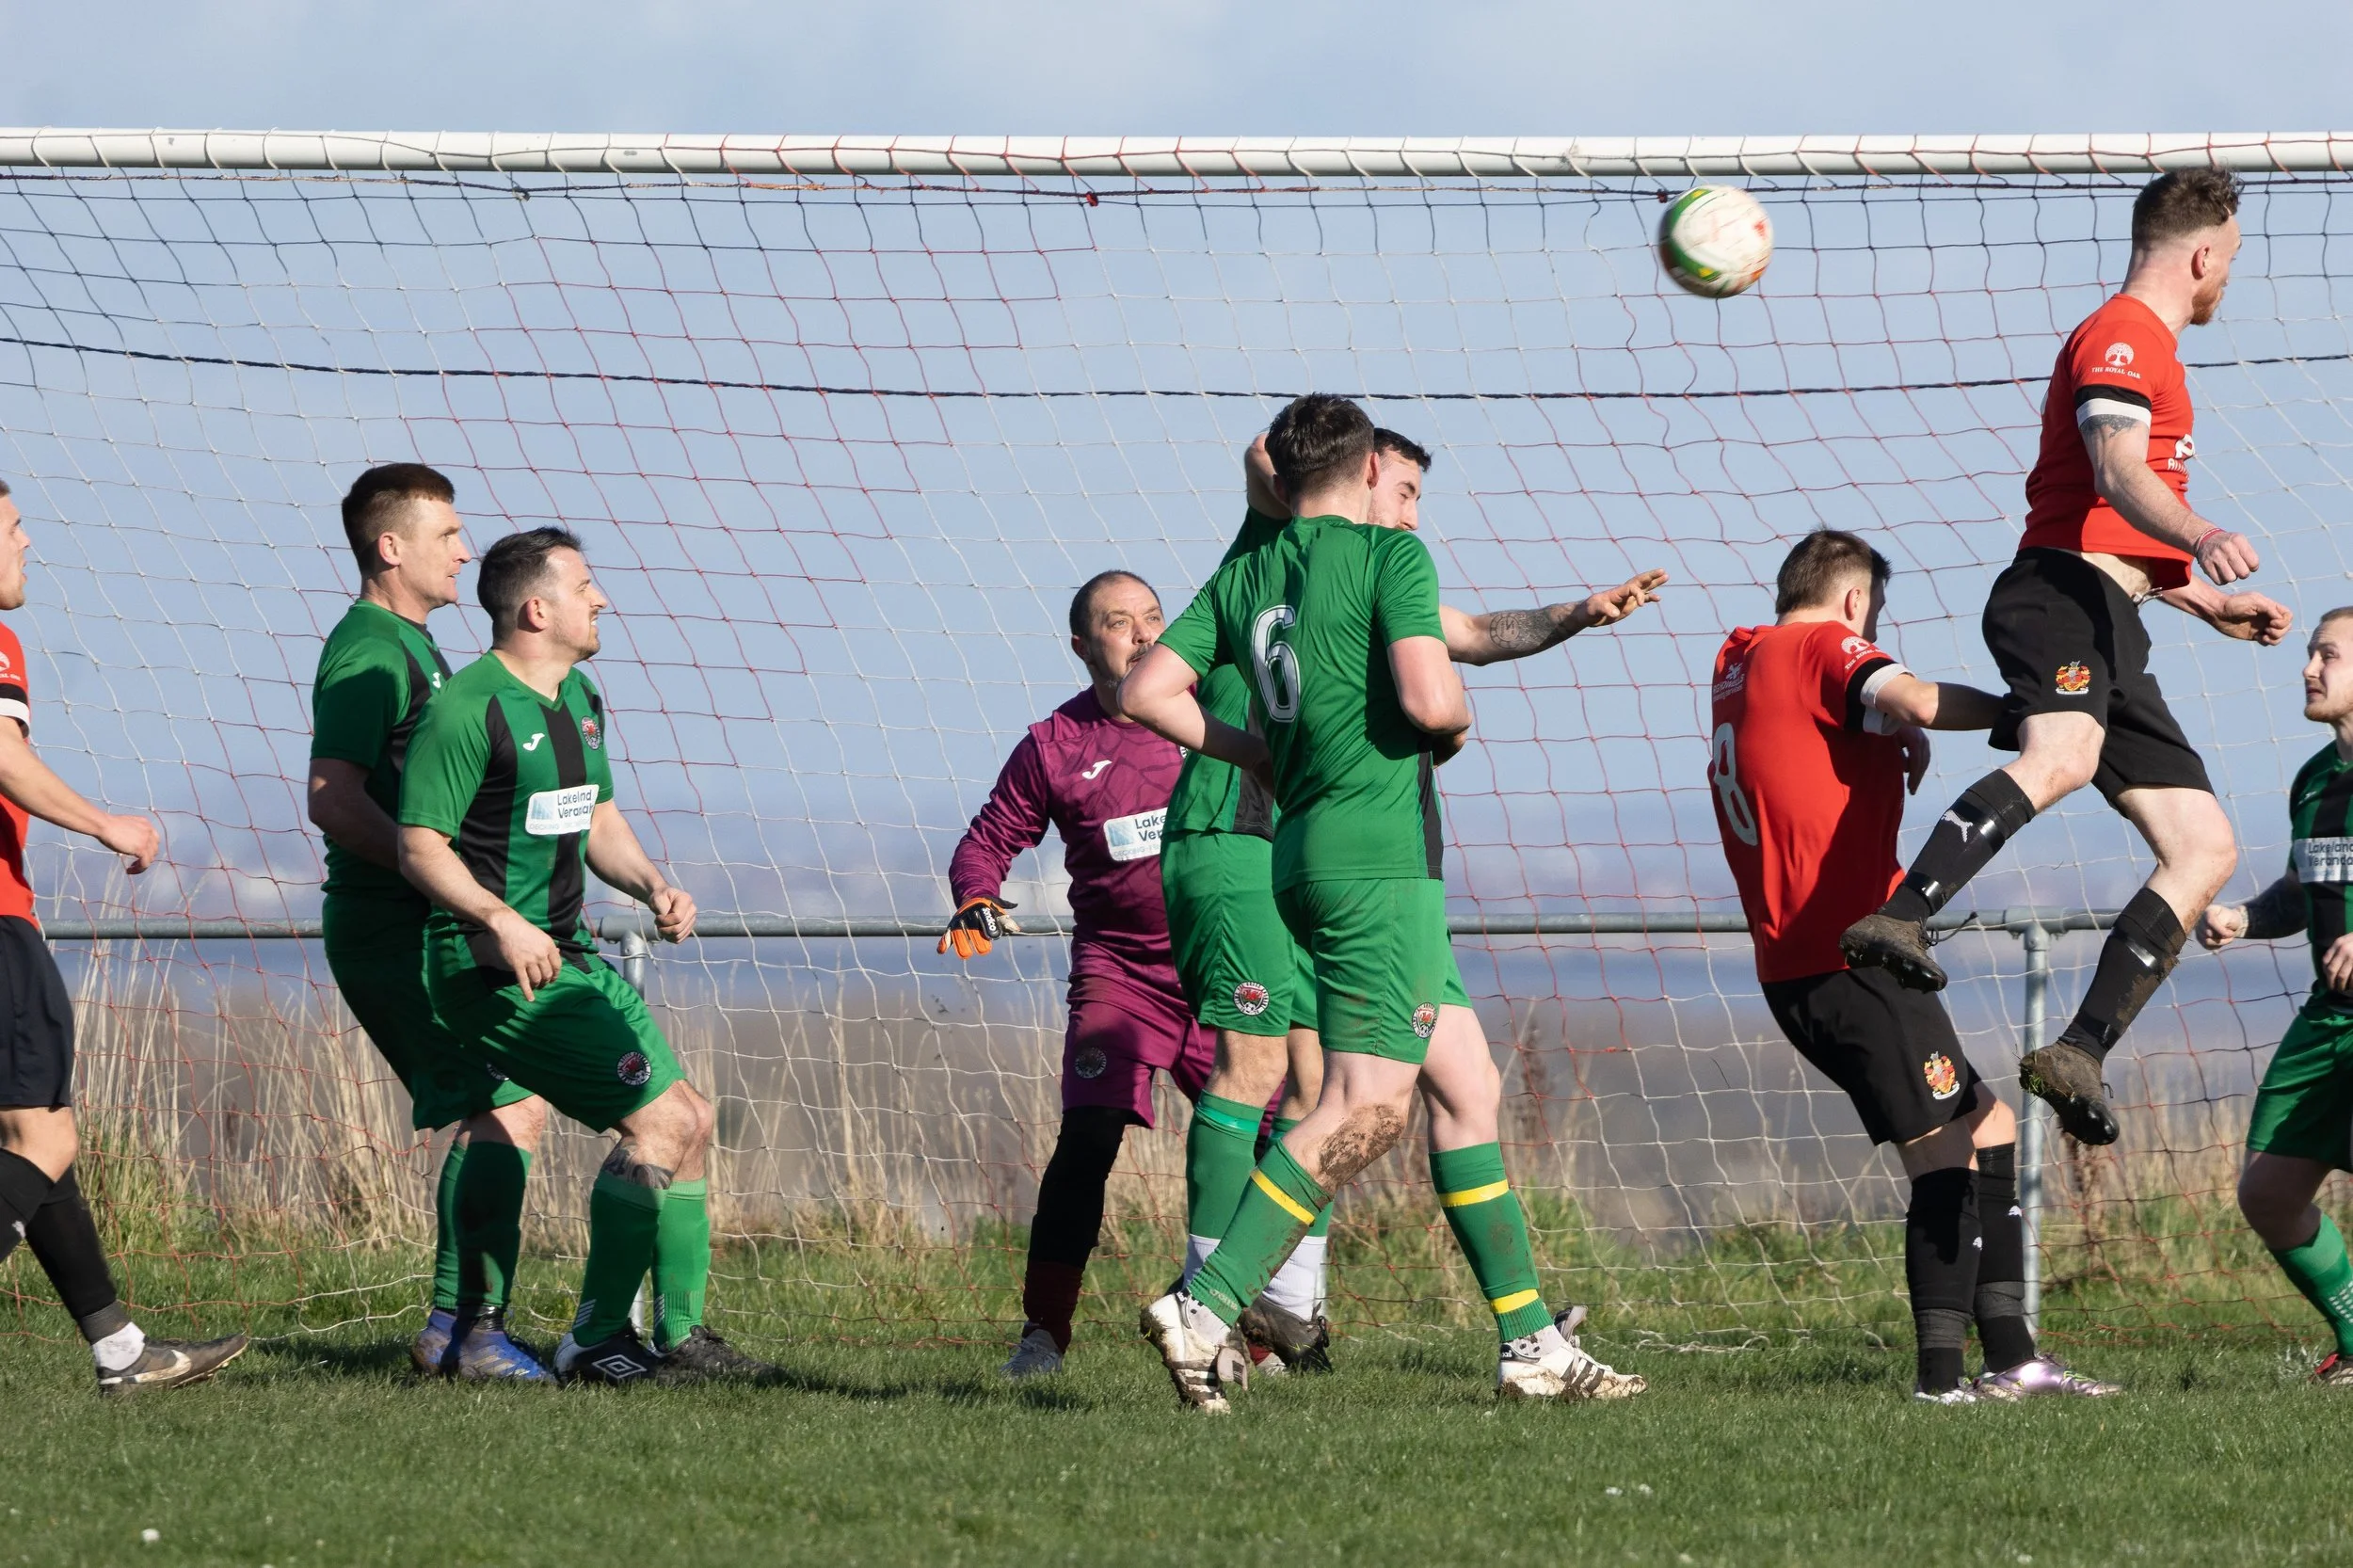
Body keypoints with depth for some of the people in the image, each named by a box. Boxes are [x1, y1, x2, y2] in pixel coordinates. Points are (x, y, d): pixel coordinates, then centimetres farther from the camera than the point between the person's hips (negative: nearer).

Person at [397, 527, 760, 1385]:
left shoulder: (580, 700, 14)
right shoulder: (469, 710, -16)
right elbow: (419, 845, -17)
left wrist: (651, 885, 6)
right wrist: (500, 921, -29)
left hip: (566, 953, 10)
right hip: (493, 963, -10)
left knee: (686, 1118, 10)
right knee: (661, 1122, -14)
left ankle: (677, 1332, 19)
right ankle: (597, 1339, -6)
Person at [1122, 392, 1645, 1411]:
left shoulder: (1245, 577, 13)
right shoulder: (1390, 554, -6)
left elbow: (1144, 693, 9)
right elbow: (1428, 700, -18)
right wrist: (1456, 724, 4)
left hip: (1309, 856, 9)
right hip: (1379, 852, -9)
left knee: (1468, 1087, 11)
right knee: (1366, 1108, -11)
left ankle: (1531, 1343, 10)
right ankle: (1207, 1309, -19)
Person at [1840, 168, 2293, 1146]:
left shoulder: (2146, 348, 32)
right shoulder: (2123, 336, -1)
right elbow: (2119, 473, -19)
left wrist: (2207, 603, 42)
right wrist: (2203, 539, -36)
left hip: (2110, 625, 10)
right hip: (2061, 596, -10)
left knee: (2205, 848, 1)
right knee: (2061, 758, -39)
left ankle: (2079, 1055, -6)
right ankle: (1898, 921, -55)